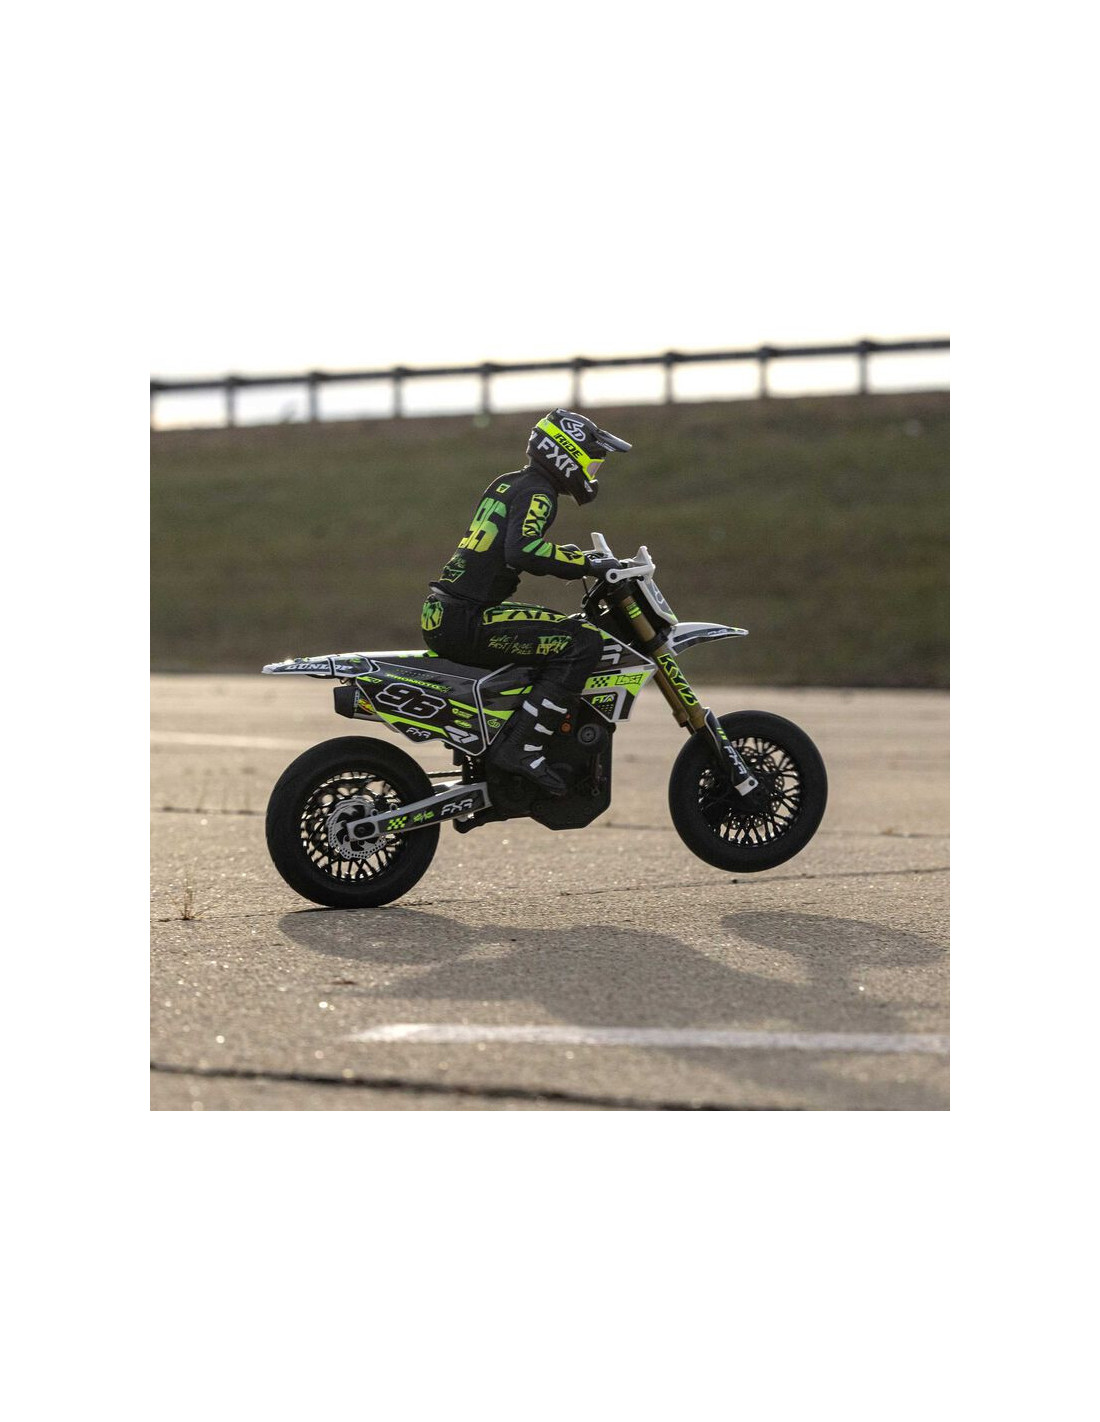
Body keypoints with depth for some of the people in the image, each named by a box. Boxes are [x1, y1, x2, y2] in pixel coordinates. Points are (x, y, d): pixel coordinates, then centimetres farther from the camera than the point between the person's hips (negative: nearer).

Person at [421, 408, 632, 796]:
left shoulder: (506, 484, 21)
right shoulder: (536, 493, -8)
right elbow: (522, 550, -27)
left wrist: (580, 559, 29)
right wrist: (585, 564, -19)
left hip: (442, 615, 10)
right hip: (467, 620, -10)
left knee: (559, 626, 29)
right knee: (584, 642, -16)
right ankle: (521, 747, -19)